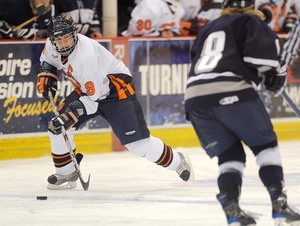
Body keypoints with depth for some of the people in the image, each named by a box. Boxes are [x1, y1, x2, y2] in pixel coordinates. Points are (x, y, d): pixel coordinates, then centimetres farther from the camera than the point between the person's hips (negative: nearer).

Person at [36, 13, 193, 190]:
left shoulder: (86, 55, -35)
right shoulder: (53, 45, -11)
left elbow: (94, 97, -31)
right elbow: (47, 59, 16)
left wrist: (69, 115, -34)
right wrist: (46, 76, -2)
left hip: (117, 89, -8)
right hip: (85, 90, 8)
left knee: (138, 143, -13)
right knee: (58, 128, -6)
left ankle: (176, 161, 8)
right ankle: (66, 174, 9)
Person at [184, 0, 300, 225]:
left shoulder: (207, 29, 31)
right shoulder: (250, 22, 13)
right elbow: (264, 45, -4)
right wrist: (276, 71, 10)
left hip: (195, 97, 5)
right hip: (231, 92, -5)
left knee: (229, 154, 16)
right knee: (265, 145, 12)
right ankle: (279, 204, 2)